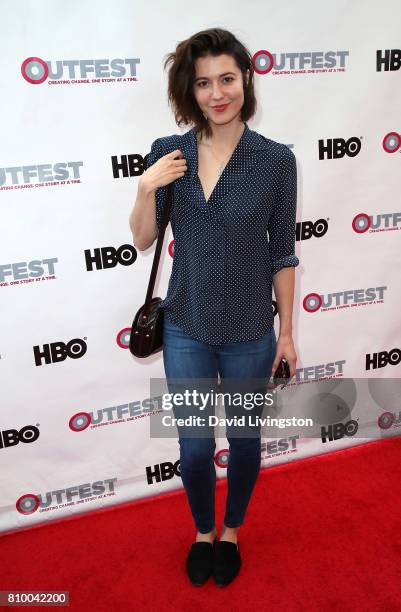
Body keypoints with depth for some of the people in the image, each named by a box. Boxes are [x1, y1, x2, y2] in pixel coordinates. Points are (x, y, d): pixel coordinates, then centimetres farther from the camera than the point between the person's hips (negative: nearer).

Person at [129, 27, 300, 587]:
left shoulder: (276, 159, -9)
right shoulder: (167, 153, -4)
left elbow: (283, 254, -3)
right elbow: (143, 241, 2)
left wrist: (287, 331, 0)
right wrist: (146, 189, -16)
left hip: (249, 333, -1)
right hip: (186, 330, 1)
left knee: (244, 440, 18)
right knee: (195, 447, 13)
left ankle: (230, 533, 47)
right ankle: (203, 531, 45)